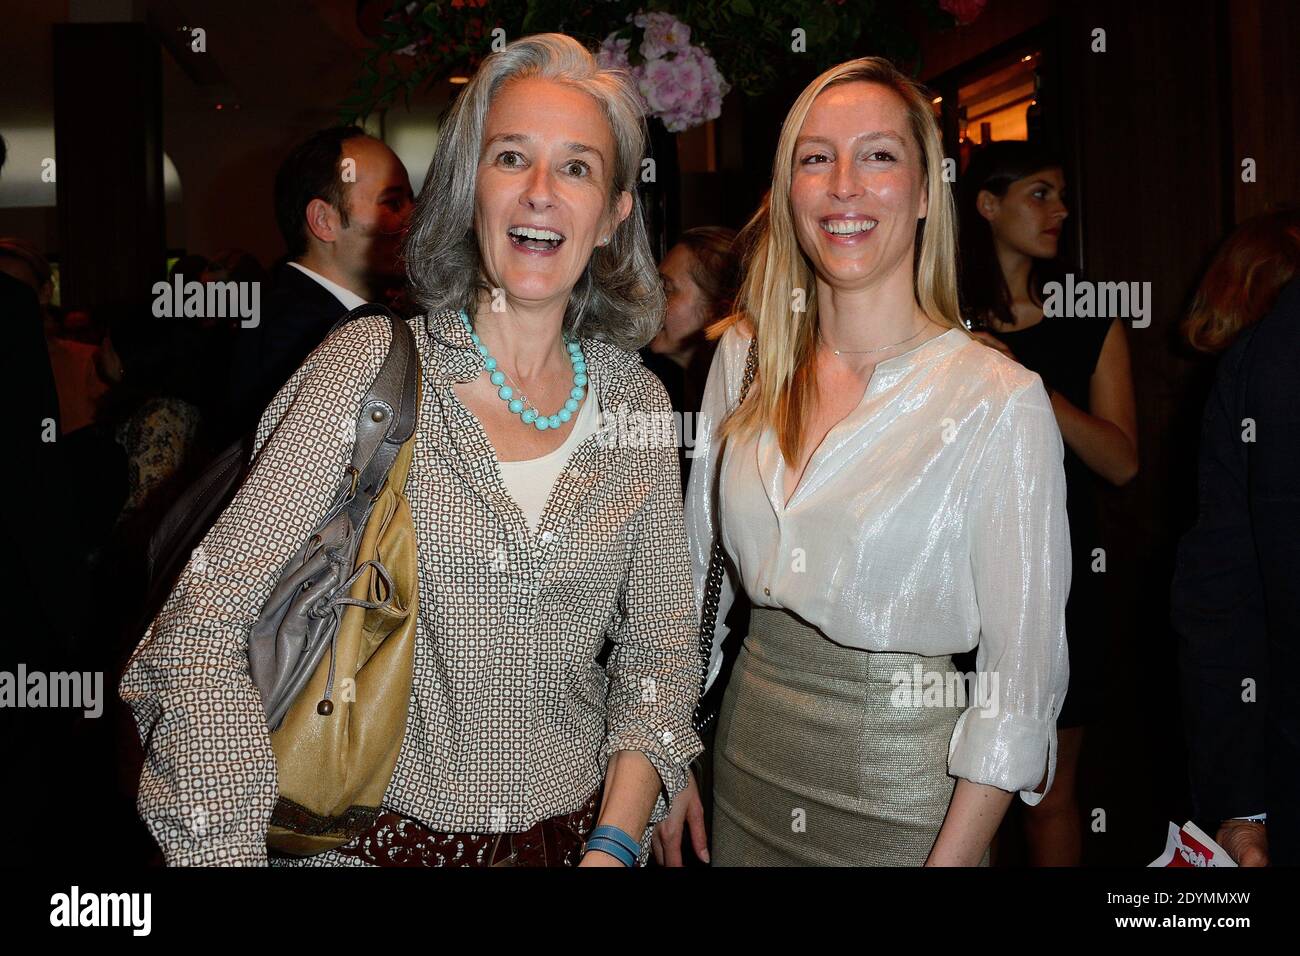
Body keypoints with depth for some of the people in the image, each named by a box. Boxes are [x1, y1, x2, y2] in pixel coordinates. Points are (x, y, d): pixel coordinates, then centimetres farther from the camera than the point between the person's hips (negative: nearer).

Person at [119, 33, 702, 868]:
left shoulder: (637, 400, -2)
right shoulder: (372, 367, -12)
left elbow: (660, 648, 2)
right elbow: (205, 626, -15)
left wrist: (614, 844, -9)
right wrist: (233, 852, -20)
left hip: (573, 834, 3)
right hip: (380, 836, -2)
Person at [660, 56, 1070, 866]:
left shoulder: (1003, 401, -15)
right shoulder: (747, 357, -1)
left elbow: (1021, 680, -13)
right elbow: (696, 567, 7)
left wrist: (953, 857, -16)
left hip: (901, 787, -4)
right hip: (748, 760, 4)